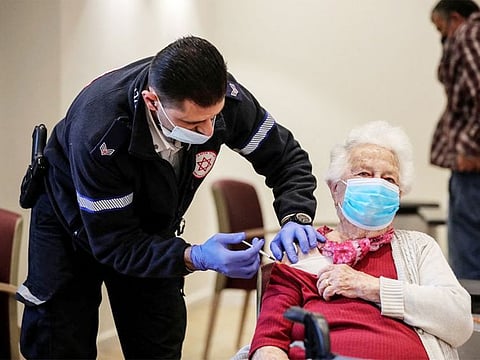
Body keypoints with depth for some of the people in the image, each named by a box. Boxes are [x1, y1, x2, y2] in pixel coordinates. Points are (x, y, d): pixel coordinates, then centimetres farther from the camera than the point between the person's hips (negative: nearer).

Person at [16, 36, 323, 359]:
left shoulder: (220, 95, -28)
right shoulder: (98, 130, -40)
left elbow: (286, 156, -13)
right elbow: (114, 244, -32)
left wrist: (295, 218, -31)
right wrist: (195, 258, -45)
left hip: (151, 228, 4)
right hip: (75, 223, -3)